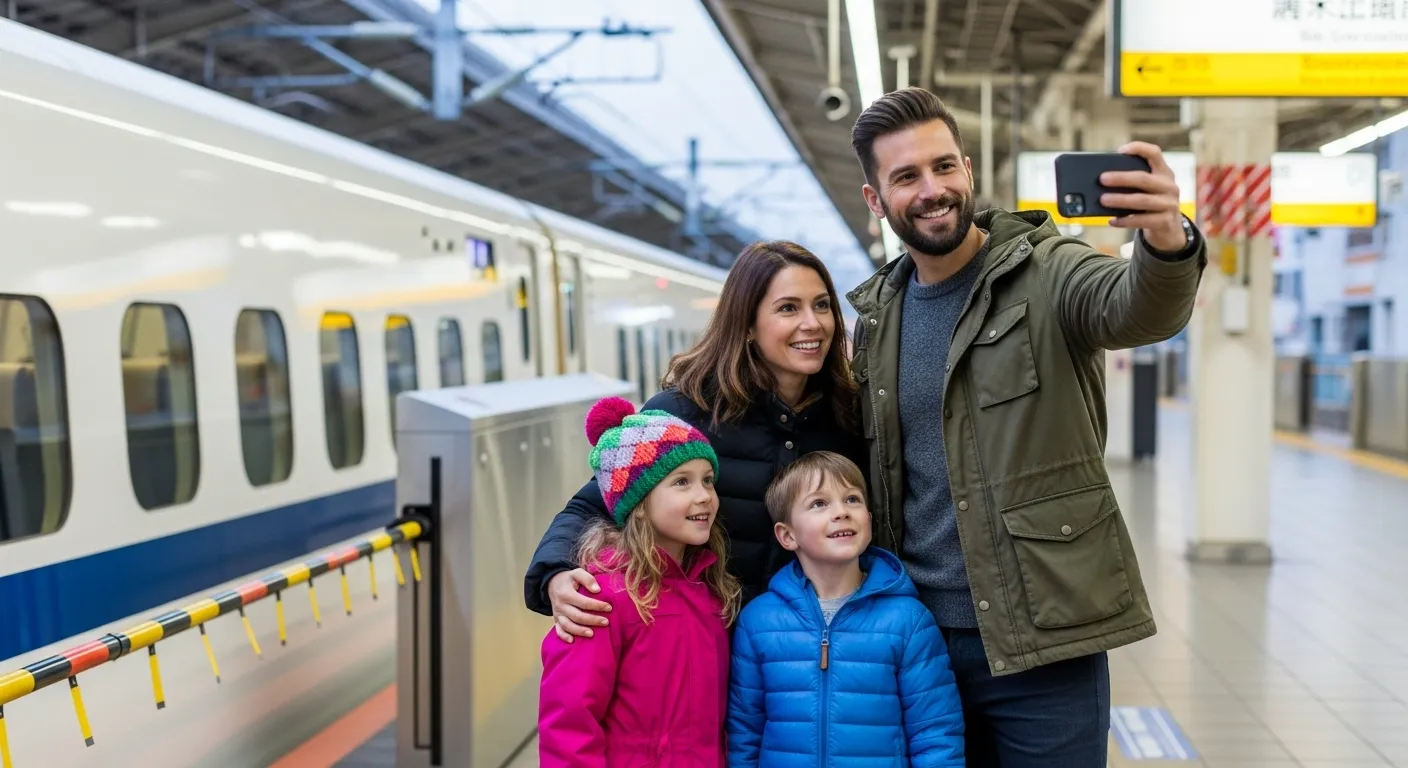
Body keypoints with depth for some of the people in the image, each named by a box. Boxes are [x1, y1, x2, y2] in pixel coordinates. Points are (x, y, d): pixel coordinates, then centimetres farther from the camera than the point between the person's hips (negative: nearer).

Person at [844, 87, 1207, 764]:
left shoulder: (1044, 272, -6)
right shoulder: (877, 315, 9)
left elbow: (1137, 309, -28)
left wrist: (1166, 244, -51)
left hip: (1043, 639, -4)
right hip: (916, 636, 5)